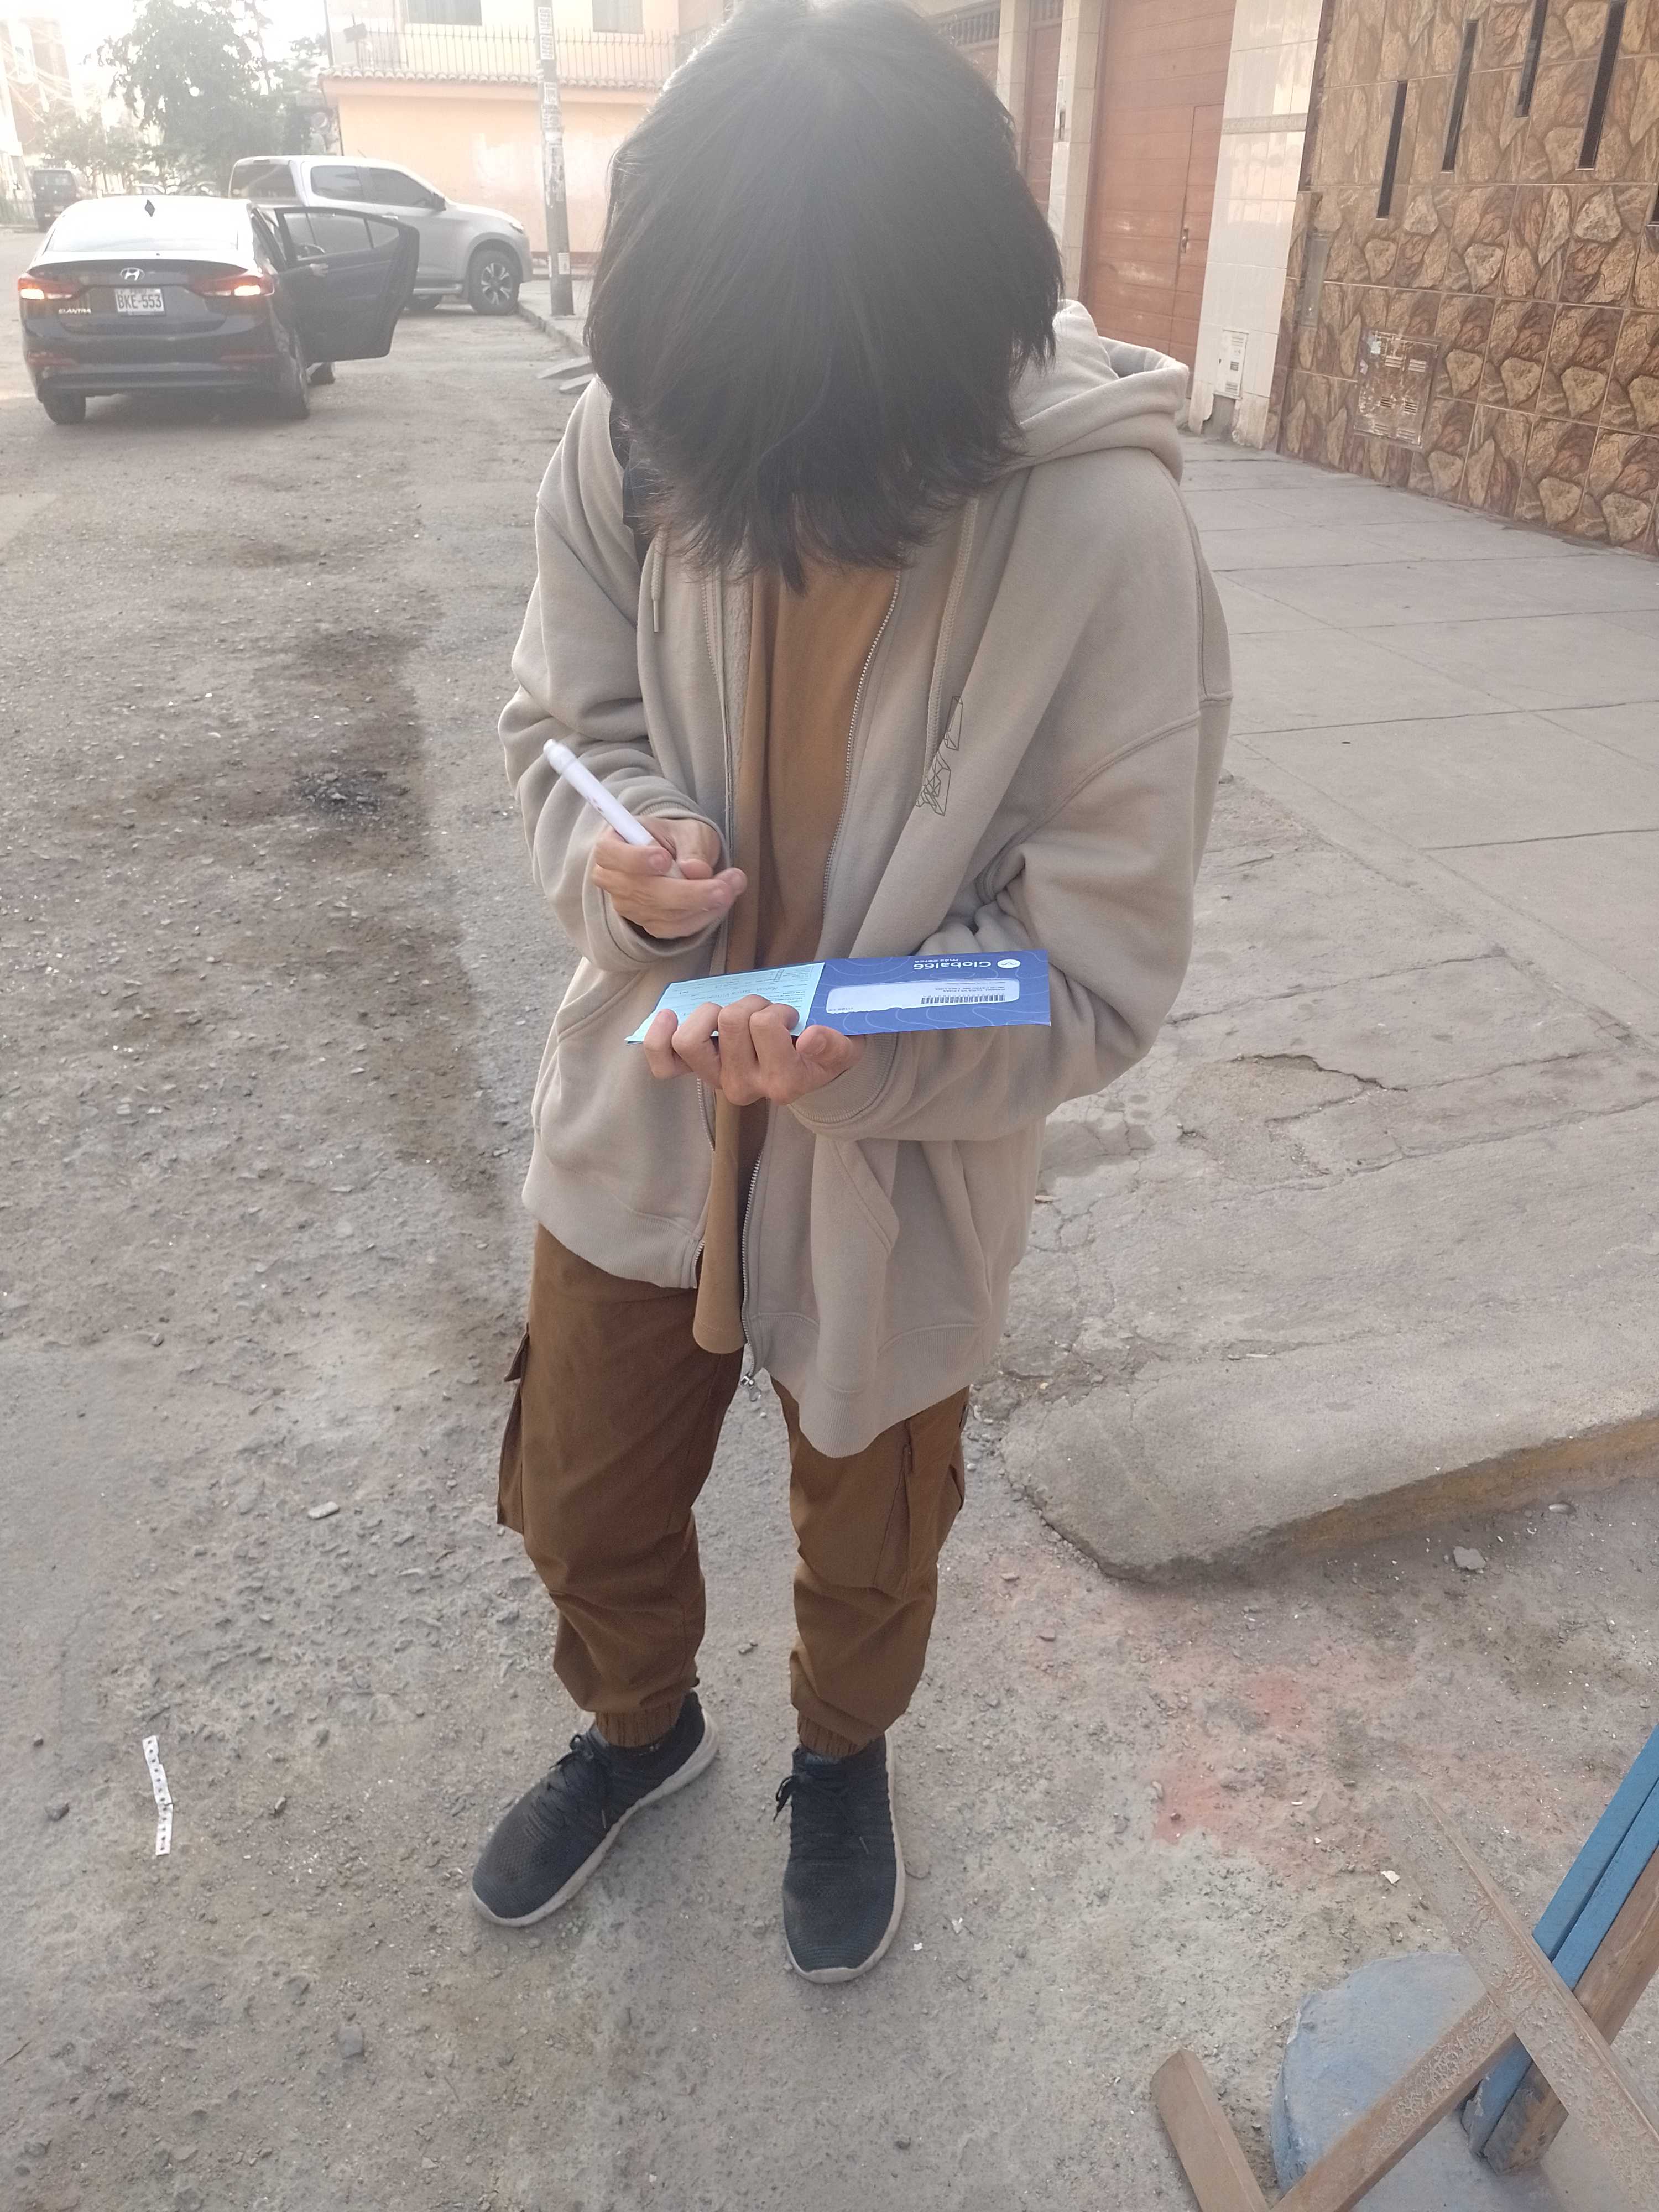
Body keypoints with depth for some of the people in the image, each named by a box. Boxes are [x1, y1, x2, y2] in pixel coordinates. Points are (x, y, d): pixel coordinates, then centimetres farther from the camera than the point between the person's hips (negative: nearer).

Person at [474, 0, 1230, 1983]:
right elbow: (563, 723, -1)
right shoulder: (630, 443, -17)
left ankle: (843, 1757, 58)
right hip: (638, 1114, 3)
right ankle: (640, 1724, 57)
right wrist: (617, 861, -24)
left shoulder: (1105, 538, -25)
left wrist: (853, 1051, -37)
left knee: (868, 1550, 22)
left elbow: (1100, 977, -19)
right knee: (580, 1502, 21)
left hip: (901, 1168, -2)